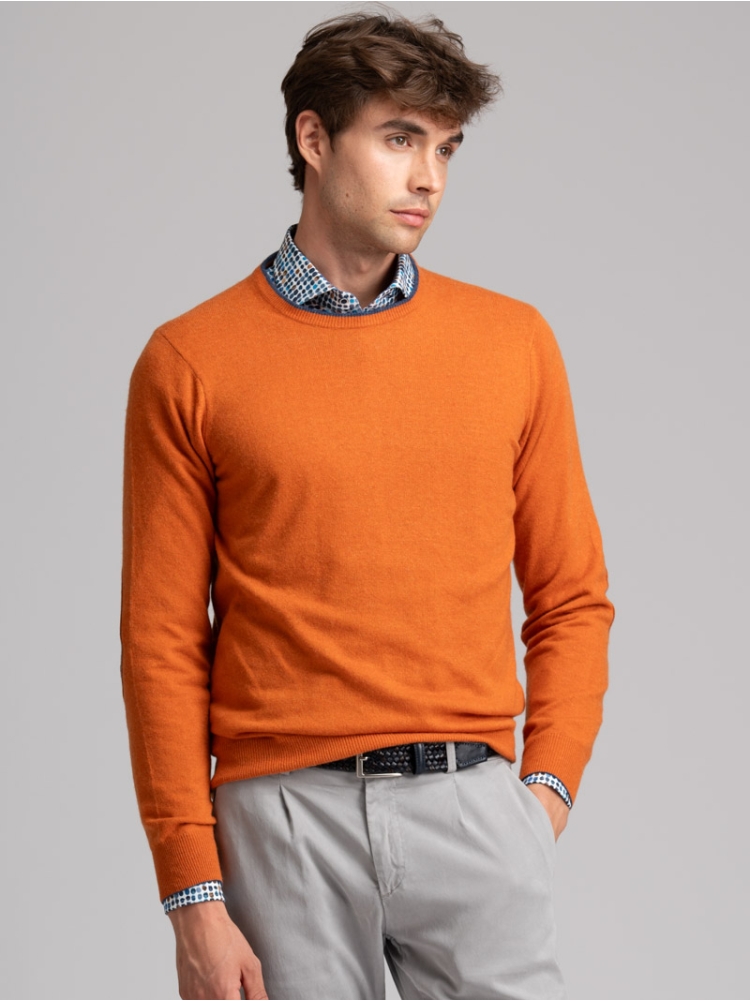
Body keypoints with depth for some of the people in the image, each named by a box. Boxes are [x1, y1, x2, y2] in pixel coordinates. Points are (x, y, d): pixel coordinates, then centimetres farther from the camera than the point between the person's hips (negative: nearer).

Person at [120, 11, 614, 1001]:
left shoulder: (515, 343, 9)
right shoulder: (190, 363, 2)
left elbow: (573, 598, 13)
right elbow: (164, 643, 1)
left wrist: (547, 787, 0)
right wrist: (193, 895, -4)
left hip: (474, 803, 2)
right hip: (281, 814, -1)